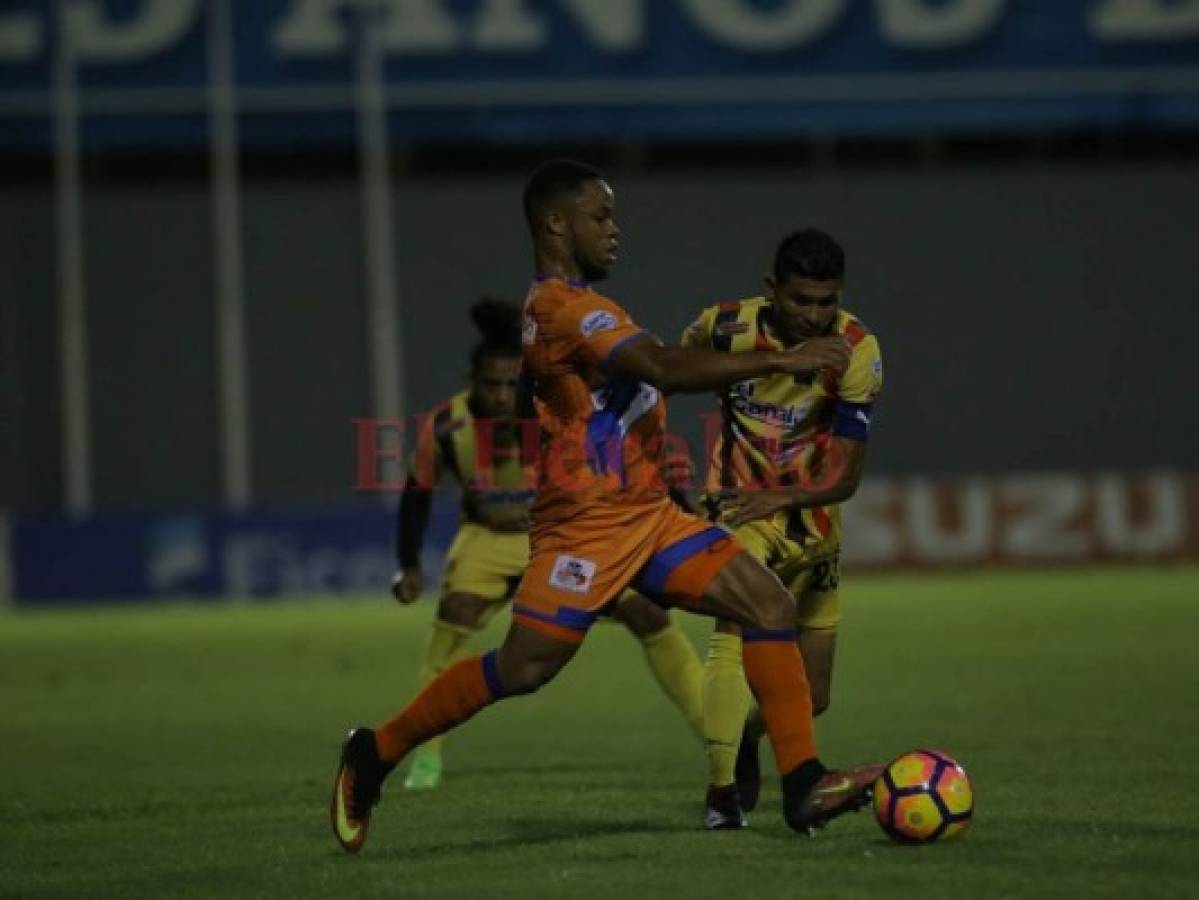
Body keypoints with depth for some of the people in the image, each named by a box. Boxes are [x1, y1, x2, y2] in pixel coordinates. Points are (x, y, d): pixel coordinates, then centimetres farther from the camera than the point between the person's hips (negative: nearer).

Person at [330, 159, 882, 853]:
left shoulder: (573, 305, 17)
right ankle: (376, 754, 8)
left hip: (648, 515, 10)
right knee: (522, 668, -12)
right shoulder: (560, 305, -16)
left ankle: (805, 785, -7)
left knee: (772, 607, -3)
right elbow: (663, 369, -28)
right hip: (589, 521, -10)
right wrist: (780, 362, -28)